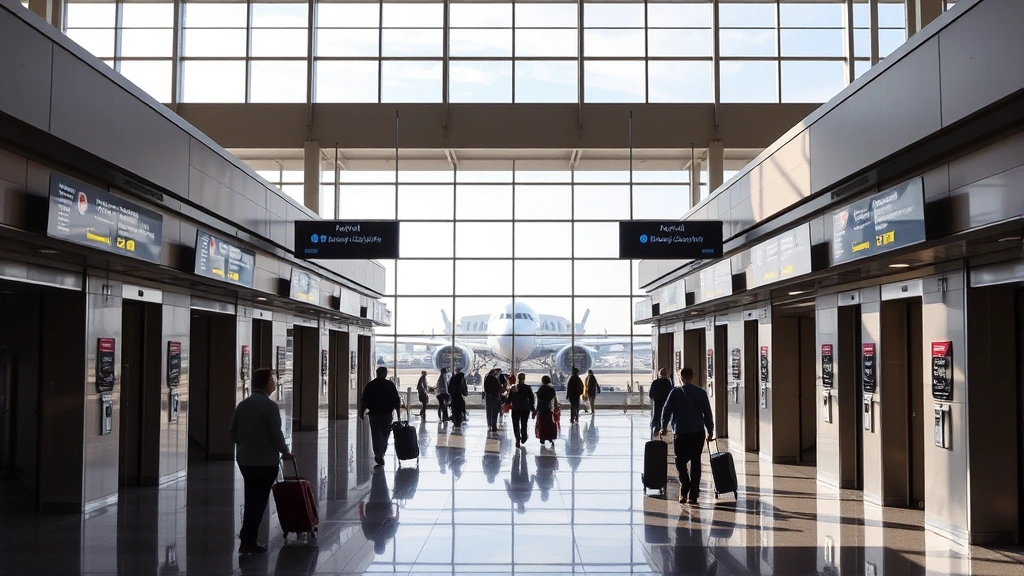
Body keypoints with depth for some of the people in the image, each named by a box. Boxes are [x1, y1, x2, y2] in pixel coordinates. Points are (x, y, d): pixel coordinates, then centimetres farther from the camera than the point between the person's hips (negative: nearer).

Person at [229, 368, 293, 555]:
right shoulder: (270, 406, -15)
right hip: (265, 461, -7)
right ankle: (248, 541, 3)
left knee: (252, 499, 16)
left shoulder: (242, 404, 6)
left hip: (244, 459, 7)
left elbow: (233, 433, 10)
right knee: (258, 501, 1)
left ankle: (247, 539, 20)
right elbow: (276, 434, -15)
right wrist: (285, 452, 1)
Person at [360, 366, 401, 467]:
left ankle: (378, 454, -13)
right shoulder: (390, 385, -2)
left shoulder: (370, 385, -1)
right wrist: (398, 414, 4)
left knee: (376, 436, 4)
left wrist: (361, 413, 10)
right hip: (387, 414, 0)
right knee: (385, 435, 17)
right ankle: (381, 454, 22)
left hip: (374, 414, 0)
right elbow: (397, 401, -2)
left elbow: (363, 401, 0)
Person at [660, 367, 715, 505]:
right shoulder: (701, 392, 5)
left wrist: (664, 427, 10)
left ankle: (684, 491, -7)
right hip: (698, 432, 2)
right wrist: (710, 430, 15)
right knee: (696, 462, 9)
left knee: (681, 462, 9)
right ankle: (693, 495, 7)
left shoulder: (675, 392, -2)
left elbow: (667, 410, -2)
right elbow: (708, 413, 7)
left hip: (681, 433, -2)